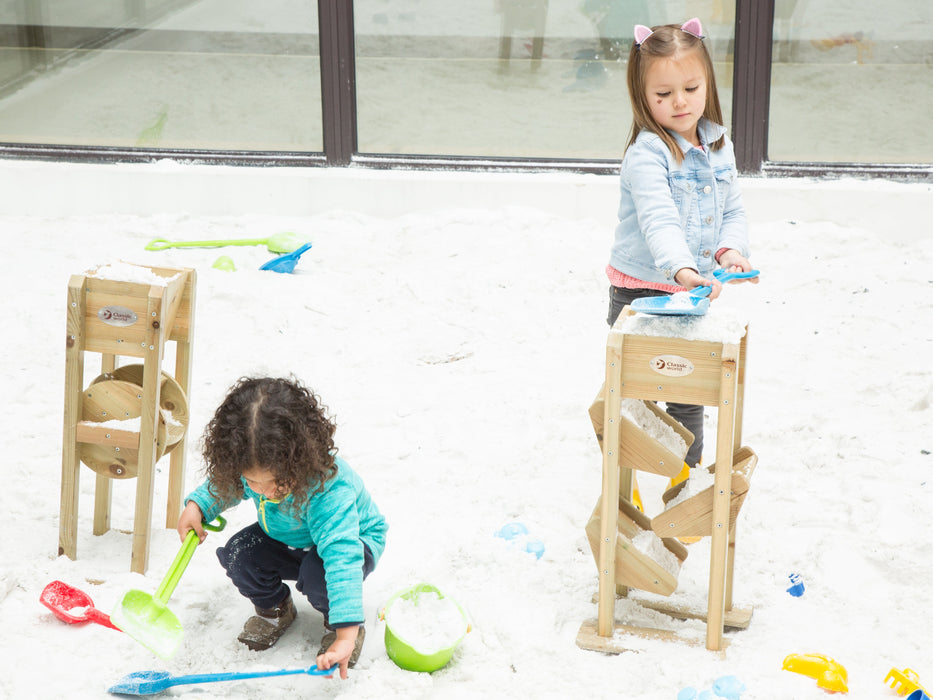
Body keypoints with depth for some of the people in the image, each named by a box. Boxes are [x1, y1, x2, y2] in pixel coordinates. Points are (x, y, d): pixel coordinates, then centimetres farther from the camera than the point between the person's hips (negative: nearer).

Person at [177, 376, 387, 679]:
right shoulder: (253, 467, -25)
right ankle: (273, 608, 11)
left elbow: (342, 555, -51)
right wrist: (197, 505, -18)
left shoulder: (329, 486, -44)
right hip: (285, 540, 6)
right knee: (238, 555, -20)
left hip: (353, 539, -5)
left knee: (318, 574, -36)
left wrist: (346, 634, -57)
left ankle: (334, 620, 0)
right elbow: (225, 484, 2)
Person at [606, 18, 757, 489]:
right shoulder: (647, 153, -20)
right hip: (642, 289, -6)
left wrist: (731, 248, -10)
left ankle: (686, 467, 35)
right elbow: (659, 220, -32)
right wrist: (682, 269, -48)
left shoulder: (718, 144, 3)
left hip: (696, 290, 6)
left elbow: (733, 209, 11)